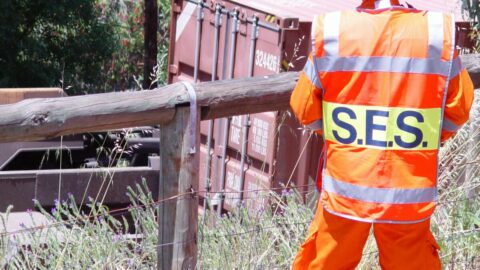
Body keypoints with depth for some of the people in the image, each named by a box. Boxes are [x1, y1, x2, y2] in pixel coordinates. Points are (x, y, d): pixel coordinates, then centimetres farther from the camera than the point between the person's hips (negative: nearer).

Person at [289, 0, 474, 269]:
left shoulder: (331, 31, -9)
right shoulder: (439, 32, -8)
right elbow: (458, 109, 1)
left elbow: (305, 108, 1)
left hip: (344, 186, 0)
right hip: (409, 193, 0)